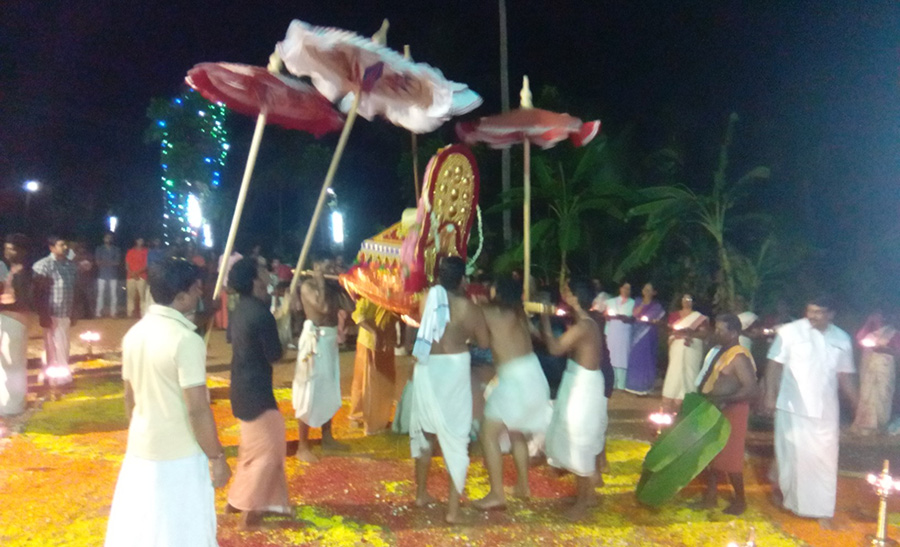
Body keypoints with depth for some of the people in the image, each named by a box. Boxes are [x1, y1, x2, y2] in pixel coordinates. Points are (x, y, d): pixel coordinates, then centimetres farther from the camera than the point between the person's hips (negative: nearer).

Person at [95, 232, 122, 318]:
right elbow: (98, 262, 3)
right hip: (102, 275, 0)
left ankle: (113, 312, 2)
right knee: (100, 294, -3)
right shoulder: (99, 249, 11)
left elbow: (118, 262, 3)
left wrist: (104, 262, -4)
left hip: (113, 275, 0)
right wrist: (111, 263, -7)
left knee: (114, 294, -3)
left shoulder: (117, 249, 11)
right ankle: (98, 312, 0)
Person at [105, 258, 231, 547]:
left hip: (141, 450, 7)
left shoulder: (135, 333, 1)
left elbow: (130, 397, 11)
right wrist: (217, 457, -12)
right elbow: (197, 409, -22)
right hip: (178, 456, -7)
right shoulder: (186, 339, -22)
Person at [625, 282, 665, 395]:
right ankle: (633, 385, 12)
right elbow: (635, 314, -7)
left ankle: (643, 386, 3)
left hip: (650, 335, -2)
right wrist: (644, 303, -14)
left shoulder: (657, 305, 2)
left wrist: (651, 321, -18)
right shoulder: (638, 302, 7)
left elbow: (659, 321, 2)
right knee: (635, 358, 3)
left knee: (646, 359, -2)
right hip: (637, 333, 2)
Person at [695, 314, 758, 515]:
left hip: (730, 412, -9)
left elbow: (751, 389, -27)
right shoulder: (719, 350, 6)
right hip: (713, 410, 9)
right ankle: (710, 495, 28)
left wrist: (723, 400, -28)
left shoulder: (739, 357, -21)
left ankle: (740, 500, 22)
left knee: (728, 458, 3)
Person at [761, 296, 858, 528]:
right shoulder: (790, 331, -7)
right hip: (793, 406, -3)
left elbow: (845, 375, 12)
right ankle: (783, 489, 31)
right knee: (792, 453, 5)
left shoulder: (842, 339, 5)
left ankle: (822, 511, 17)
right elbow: (775, 364, -7)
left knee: (824, 458, 6)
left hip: (826, 410, 3)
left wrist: (859, 404, 9)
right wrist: (770, 395, -12)